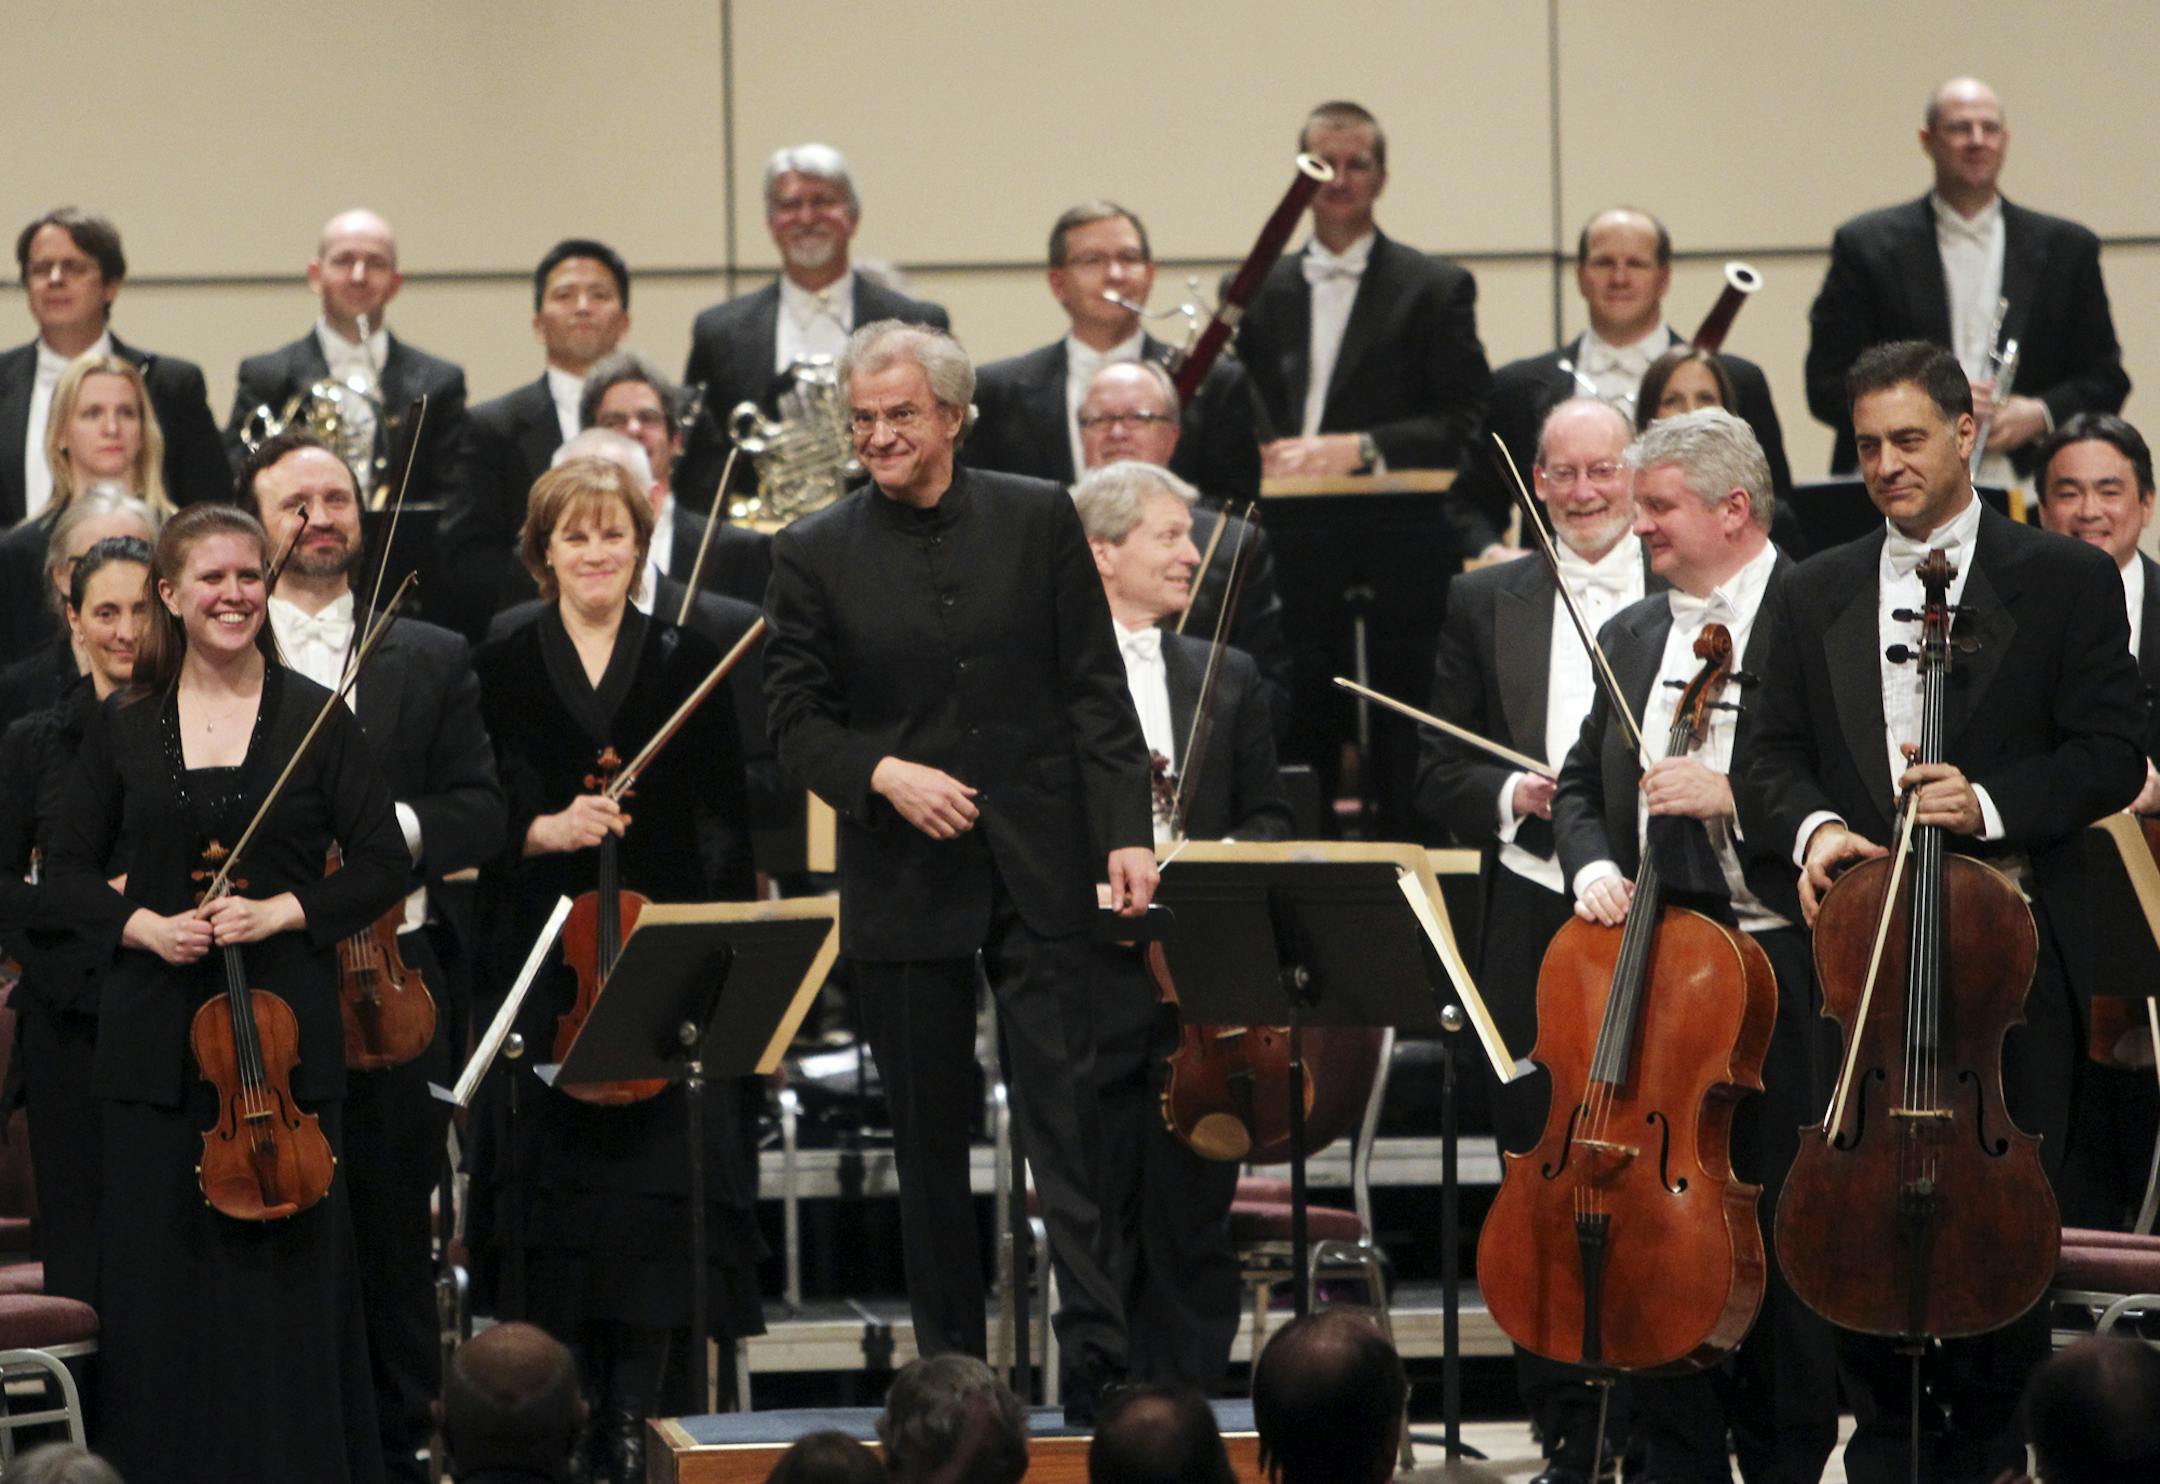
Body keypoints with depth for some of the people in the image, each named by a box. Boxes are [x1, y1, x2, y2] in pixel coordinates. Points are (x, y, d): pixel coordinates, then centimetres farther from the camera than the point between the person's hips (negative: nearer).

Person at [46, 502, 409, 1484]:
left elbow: (382, 868, 2)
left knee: (287, 1267, 0)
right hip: (156, 1038, 1)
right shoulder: (122, 728, 6)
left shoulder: (314, 718, 1)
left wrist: (281, 911, -13)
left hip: (287, 1031, -1)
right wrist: (140, 925, -9)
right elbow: (70, 874, 10)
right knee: (161, 1271, 3)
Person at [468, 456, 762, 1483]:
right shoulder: (502, 670, 8)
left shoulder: (691, 666, 8)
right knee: (552, 1185, -2)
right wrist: (541, 831, -16)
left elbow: (725, 831, 5)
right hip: (542, 967, 0)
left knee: (659, 1185, -7)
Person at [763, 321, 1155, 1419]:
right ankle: (950, 1363, 14)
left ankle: (1098, 1365, -8)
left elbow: (1095, 689, 3)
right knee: (928, 1133, 7)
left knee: (1067, 1114, -6)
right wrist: (884, 774, -16)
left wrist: (1125, 831, -6)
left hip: (1037, 871, -1)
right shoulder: (815, 555, 3)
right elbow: (796, 719, 2)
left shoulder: (1038, 521, 4)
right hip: (902, 884, 1)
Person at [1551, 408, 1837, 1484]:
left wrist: (1733, 797, -20)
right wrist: (1591, 865, 2)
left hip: (1778, 975, -6)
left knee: (1779, 1231, -1)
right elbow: (1581, 787, 22)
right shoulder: (1631, 638, 17)